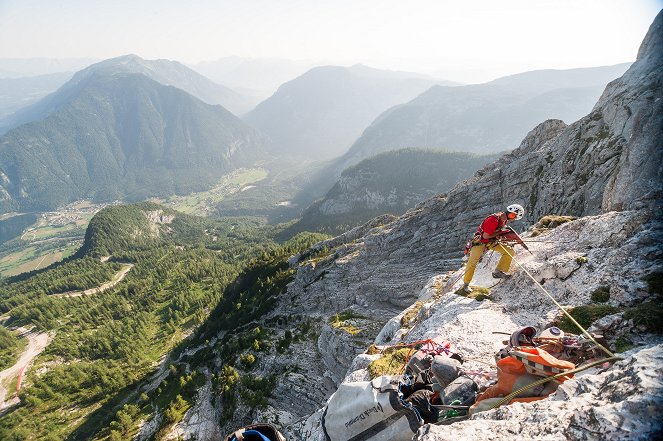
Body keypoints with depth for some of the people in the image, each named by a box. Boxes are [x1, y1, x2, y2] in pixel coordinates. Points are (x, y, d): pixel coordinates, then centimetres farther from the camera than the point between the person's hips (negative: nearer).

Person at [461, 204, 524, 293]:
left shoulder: (505, 220, -3)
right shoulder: (493, 220, -30)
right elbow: (485, 236, -28)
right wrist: (499, 233, -21)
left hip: (491, 242, 8)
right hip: (480, 241, -8)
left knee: (510, 251, -6)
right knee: (472, 262, -7)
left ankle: (498, 272, -3)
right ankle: (466, 284, 9)